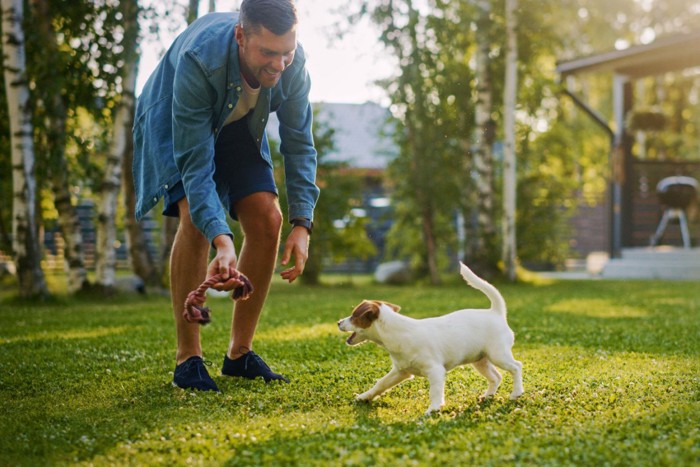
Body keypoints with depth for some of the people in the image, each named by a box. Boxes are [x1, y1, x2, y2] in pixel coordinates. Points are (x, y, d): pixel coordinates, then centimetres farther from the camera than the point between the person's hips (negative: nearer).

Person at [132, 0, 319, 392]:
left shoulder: (293, 62, -28)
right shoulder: (199, 59, -41)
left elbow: (298, 144, -16)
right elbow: (194, 162, -39)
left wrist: (303, 224, -24)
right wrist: (222, 240, -50)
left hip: (238, 125, 4)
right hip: (173, 123, -4)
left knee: (267, 219, -11)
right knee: (195, 219, -26)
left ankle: (240, 353, 2)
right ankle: (188, 358, -15)